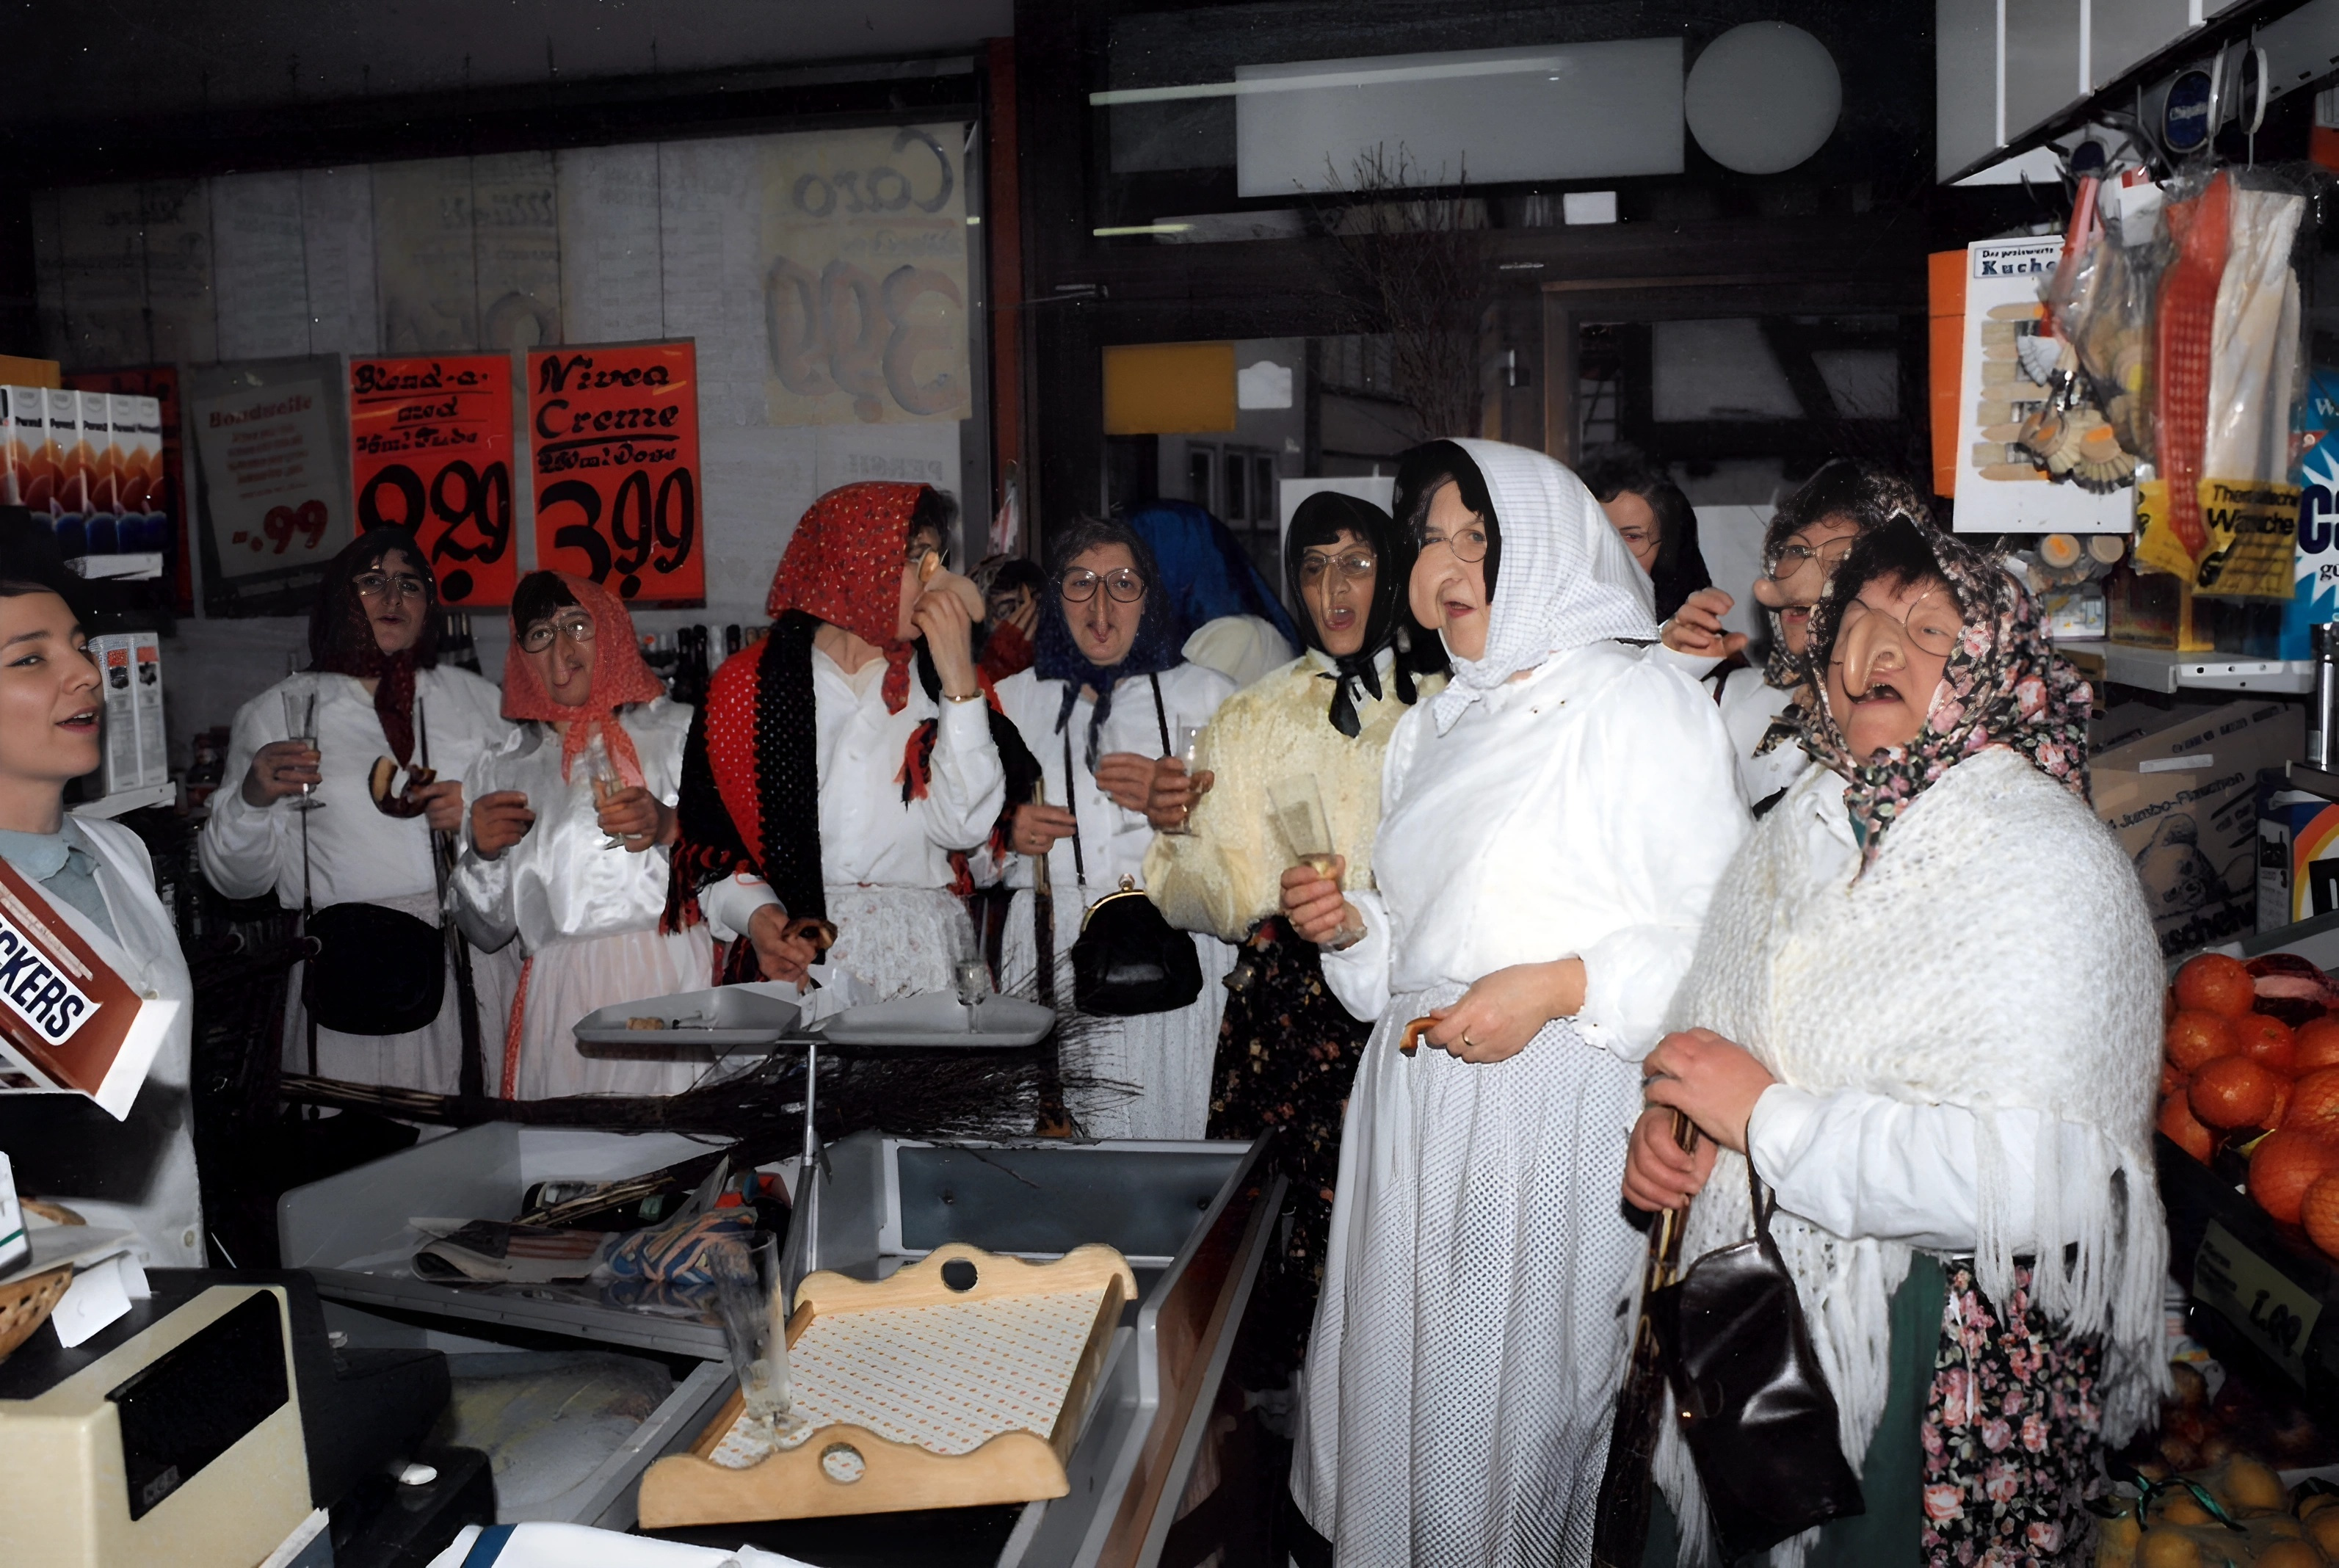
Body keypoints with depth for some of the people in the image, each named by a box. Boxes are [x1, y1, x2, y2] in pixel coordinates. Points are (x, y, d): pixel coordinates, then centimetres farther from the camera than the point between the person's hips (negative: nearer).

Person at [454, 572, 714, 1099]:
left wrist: (672, 827, -11)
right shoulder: (502, 769, 18)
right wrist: (483, 854, 3)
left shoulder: (680, 731, 11)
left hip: (676, 982, -2)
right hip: (562, 1005, 2)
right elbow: (489, 931, 19)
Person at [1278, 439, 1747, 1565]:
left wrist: (1561, 988, -20)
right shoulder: (1433, 729, 16)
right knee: (1397, 1389, 13)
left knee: (1510, 1415, 1)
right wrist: (1350, 924, 4)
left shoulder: (1643, 703, -7)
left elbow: (1724, 928, -11)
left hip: (1558, 1114, -7)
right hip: (1416, 1108, 7)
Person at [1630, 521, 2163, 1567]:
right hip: (1755, 1322, 6)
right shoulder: (1796, 833, 6)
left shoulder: (2049, 863, -16)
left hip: (1939, 1358, -6)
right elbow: (1710, 1026, 15)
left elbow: (2039, 1175, -27)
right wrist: (1668, 1123, -7)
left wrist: (1768, 1117, -23)